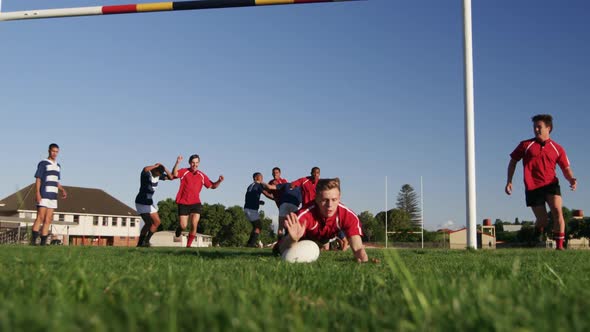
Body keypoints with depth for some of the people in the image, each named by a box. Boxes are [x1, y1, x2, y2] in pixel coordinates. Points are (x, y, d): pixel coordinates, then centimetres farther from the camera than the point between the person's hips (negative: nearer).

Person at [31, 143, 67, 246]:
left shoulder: (58, 166, 18)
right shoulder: (43, 163, -2)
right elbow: (38, 179, -6)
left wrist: (63, 190, 7)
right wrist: (37, 193, -15)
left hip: (53, 196, 6)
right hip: (44, 195, -6)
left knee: (48, 220, 4)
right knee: (40, 217, -11)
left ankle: (43, 242, 5)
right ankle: (33, 240, -10)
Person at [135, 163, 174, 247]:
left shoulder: (158, 175, 4)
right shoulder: (146, 173, -18)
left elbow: (171, 177, 6)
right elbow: (145, 169, -43)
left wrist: (164, 168, -7)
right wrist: (155, 165, -27)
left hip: (150, 202, 8)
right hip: (141, 202, -8)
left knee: (157, 222, 9)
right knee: (148, 223, -11)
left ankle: (146, 241, 16)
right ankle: (140, 243, -2)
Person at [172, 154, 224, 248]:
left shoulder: (202, 176, 8)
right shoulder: (184, 172, -1)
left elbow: (212, 186, 13)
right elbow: (174, 174, -21)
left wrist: (219, 181, -6)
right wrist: (177, 163, -36)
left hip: (196, 203, 2)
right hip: (183, 203, -2)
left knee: (194, 226, -9)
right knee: (183, 226, -1)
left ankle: (188, 245, 5)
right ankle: (179, 229, 37)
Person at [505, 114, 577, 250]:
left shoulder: (557, 148, 9)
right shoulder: (525, 145, 6)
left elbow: (566, 168, 9)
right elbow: (513, 161, 13)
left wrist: (571, 179, -13)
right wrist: (509, 181, 6)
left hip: (551, 184, 1)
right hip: (532, 187, -1)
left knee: (557, 211, -19)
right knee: (542, 220, 0)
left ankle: (559, 246, -12)